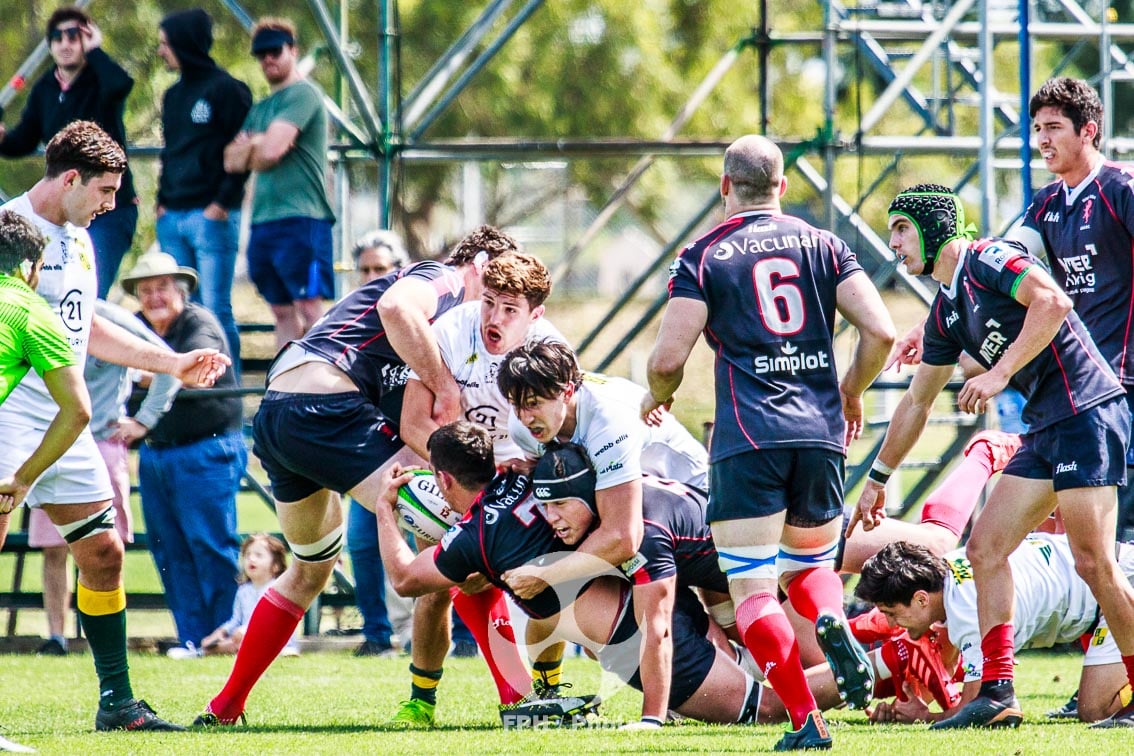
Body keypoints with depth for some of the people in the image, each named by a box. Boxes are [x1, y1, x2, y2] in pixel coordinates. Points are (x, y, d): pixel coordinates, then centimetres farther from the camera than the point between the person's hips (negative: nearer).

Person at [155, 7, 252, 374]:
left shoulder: (226, 90, -5)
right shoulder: (173, 95, 17)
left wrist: (222, 203, -15)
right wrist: (163, 201, 9)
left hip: (212, 217, -8)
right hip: (173, 218, 8)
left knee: (215, 310, -8)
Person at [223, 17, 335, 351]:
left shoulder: (302, 94, -5)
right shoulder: (260, 109, 22)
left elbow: (271, 150, -15)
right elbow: (232, 160, 13)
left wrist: (248, 148, 7)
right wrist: (256, 144, -6)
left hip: (300, 217, -9)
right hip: (264, 221, 9)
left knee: (308, 309, -12)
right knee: (283, 311, 10)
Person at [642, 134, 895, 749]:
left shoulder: (703, 257, 2)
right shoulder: (822, 246, 11)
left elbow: (667, 359, -5)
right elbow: (880, 332, 3)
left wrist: (656, 397, 18)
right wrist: (851, 393, 21)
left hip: (748, 438, -4)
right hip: (820, 433, 4)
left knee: (752, 590, -1)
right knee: (811, 564, 23)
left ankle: (807, 721, -14)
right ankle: (831, 621, -12)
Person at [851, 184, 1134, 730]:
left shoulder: (990, 261, -7)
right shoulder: (947, 312, 19)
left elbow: (1053, 301, -25)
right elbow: (916, 403, 28)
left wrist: (1000, 373, -24)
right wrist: (877, 480, 32)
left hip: (1087, 413, -10)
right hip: (1045, 430, 10)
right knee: (985, 546, 4)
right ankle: (997, 695, 3)